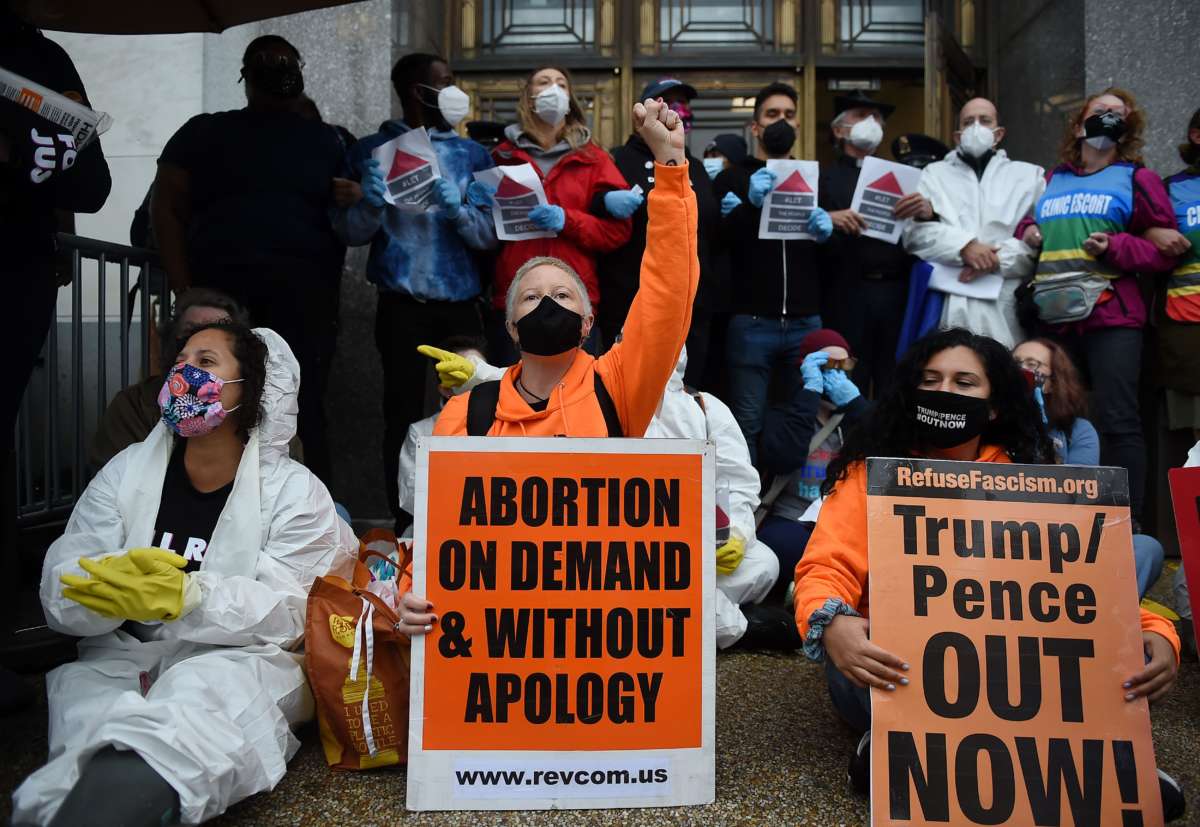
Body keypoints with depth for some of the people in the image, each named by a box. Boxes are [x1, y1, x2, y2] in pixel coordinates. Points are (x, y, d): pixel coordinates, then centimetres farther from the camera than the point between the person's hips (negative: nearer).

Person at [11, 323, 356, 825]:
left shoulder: (294, 490, -2)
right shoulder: (127, 471, 8)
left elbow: (287, 614, -12)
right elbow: (61, 597, 0)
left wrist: (182, 595, -28)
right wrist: (121, 580, -24)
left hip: (241, 659, -3)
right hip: (125, 658, 3)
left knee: (199, 693, -37)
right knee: (81, 688, -31)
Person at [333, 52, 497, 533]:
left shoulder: (471, 154, 9)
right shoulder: (373, 151, 5)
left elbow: (491, 235, 3)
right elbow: (349, 232, 3)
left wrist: (458, 210, -16)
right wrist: (372, 204, -17)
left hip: (460, 302, 1)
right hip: (401, 305, -1)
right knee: (403, 415, 3)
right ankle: (404, 525, 13)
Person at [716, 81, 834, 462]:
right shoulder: (733, 179, 9)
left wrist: (827, 231, -9)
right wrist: (750, 204, -20)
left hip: (806, 322, 3)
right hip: (751, 322, -3)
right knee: (748, 423, -1)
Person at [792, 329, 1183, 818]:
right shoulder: (872, 472, 0)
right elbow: (826, 567, -12)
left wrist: (1155, 632, -23)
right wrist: (831, 624, -36)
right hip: (898, 673, -2)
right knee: (851, 667, -36)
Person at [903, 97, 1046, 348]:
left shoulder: (1029, 174, 20)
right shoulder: (935, 173, 21)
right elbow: (915, 231, 4)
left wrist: (999, 258, -11)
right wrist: (963, 245, -11)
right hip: (945, 305, 0)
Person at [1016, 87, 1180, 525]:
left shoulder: (1137, 178, 8)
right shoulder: (1052, 181, 19)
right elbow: (1030, 225, 33)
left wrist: (1116, 246, -14)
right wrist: (1027, 234, 9)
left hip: (1111, 316, -4)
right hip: (1054, 317, 4)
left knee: (1116, 421, -9)